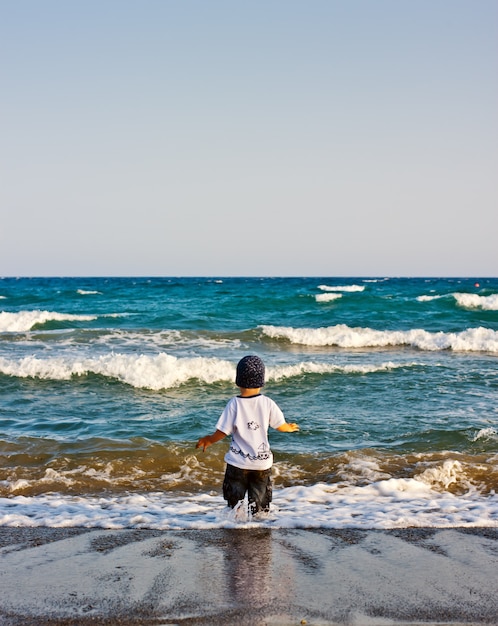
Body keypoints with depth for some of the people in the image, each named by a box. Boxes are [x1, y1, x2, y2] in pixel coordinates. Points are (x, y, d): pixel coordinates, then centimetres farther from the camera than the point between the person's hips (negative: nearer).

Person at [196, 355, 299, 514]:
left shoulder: (234, 404, -11)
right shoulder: (268, 403, -5)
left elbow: (222, 432, -10)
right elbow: (280, 426, 5)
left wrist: (208, 440, 10)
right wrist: (290, 428, 29)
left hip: (238, 463, -2)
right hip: (262, 461, 2)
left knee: (234, 502, 11)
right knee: (260, 507, 12)